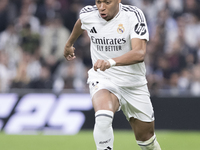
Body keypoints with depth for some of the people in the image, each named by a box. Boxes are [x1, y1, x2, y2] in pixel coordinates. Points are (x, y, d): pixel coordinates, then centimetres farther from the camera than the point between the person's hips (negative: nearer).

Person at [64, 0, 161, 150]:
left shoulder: (133, 15, -17)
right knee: (103, 117, -34)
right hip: (101, 80, 0)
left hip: (134, 84, 0)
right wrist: (69, 43, 38)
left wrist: (111, 62, -47)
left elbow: (140, 53, -30)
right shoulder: (88, 14, -7)